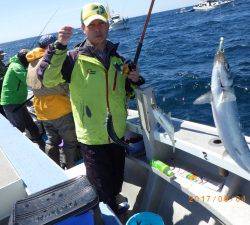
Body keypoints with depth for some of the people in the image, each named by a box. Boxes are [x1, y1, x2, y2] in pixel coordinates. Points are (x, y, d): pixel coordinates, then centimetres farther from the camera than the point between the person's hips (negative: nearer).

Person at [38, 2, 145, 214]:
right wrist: (60, 46, -31)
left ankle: (114, 205, 56)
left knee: (117, 180, 27)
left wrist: (135, 80, -5)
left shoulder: (118, 59, 5)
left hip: (118, 133, 6)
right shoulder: (75, 58, -12)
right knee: (102, 187, 12)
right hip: (93, 138, -5)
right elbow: (47, 78, -26)